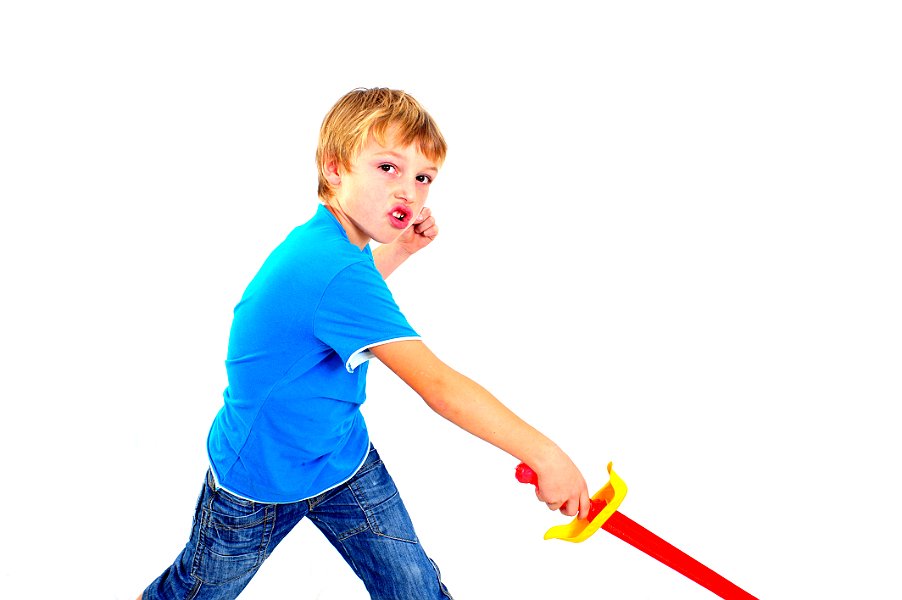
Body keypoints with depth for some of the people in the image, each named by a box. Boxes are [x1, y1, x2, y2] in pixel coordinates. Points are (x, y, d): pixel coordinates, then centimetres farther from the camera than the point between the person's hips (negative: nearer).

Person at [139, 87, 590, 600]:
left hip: (344, 458, 7)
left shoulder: (321, 239, -7)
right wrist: (544, 454, -33)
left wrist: (399, 249, 3)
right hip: (257, 482, -7)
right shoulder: (332, 267, -36)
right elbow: (438, 385, -38)